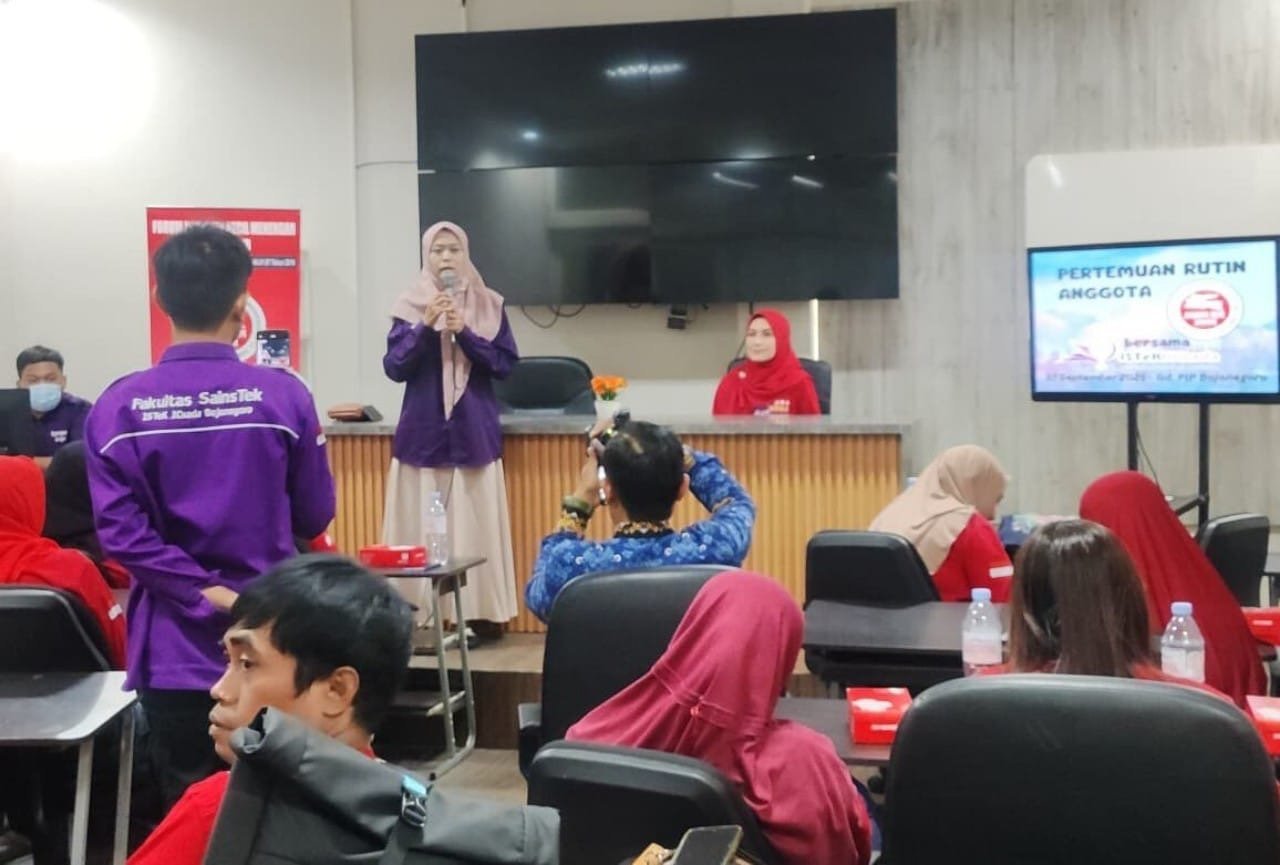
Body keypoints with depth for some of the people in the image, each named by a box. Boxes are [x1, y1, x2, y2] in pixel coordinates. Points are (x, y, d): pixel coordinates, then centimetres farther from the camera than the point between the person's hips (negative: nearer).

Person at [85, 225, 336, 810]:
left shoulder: (119, 407, -6)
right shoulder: (283, 395, -9)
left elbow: (121, 531, -14)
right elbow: (313, 518, 0)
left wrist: (205, 593, -11)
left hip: (174, 652, 1)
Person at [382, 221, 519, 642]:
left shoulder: (490, 305, 6)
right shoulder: (410, 305, 4)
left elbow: (505, 364, -1)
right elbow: (394, 368, -3)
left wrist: (464, 331, -13)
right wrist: (426, 326, -15)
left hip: (475, 432, 0)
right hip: (424, 431, 0)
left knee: (477, 523, -2)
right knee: (422, 526, -3)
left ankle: (482, 612, 5)